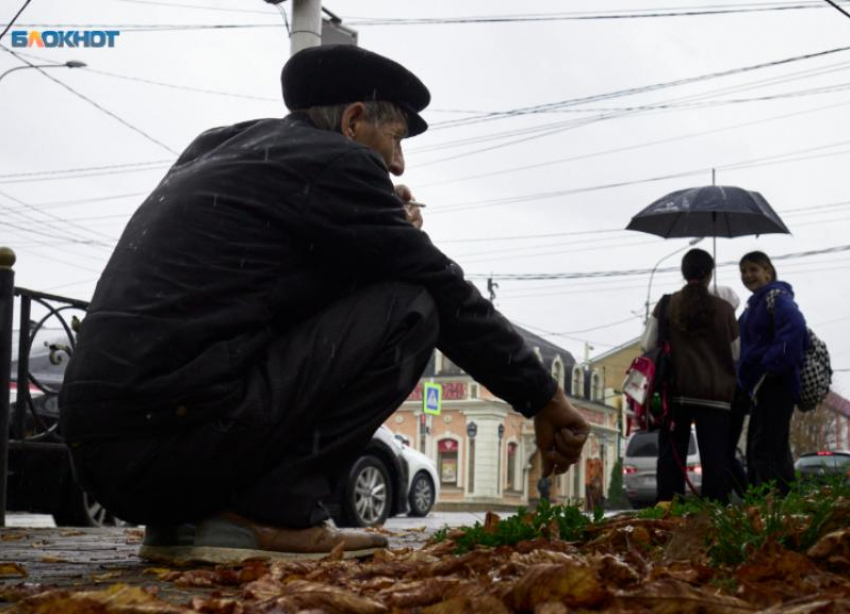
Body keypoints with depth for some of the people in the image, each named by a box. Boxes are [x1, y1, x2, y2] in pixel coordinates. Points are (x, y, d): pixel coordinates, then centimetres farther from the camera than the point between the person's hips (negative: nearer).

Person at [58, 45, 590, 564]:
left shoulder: (220, 147, 23)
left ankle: (184, 518, 13)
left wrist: (378, 229, 22)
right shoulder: (331, 162, -1)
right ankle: (272, 515, -6)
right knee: (409, 306, -1)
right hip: (179, 431, -9)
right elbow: (447, 293, 3)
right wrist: (545, 398, 12)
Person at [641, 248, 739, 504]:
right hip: (716, 392, -1)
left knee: (671, 456, 5)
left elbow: (648, 345, 3)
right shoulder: (723, 309, 0)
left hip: (675, 390, 1)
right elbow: (736, 354, 4)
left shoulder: (667, 305, 1)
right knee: (714, 457, -1)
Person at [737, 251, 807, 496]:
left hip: (774, 383, -11)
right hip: (761, 386, 11)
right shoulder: (756, 302, 21)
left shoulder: (776, 296, -10)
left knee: (767, 450, -14)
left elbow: (794, 326, -29)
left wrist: (774, 364, -27)